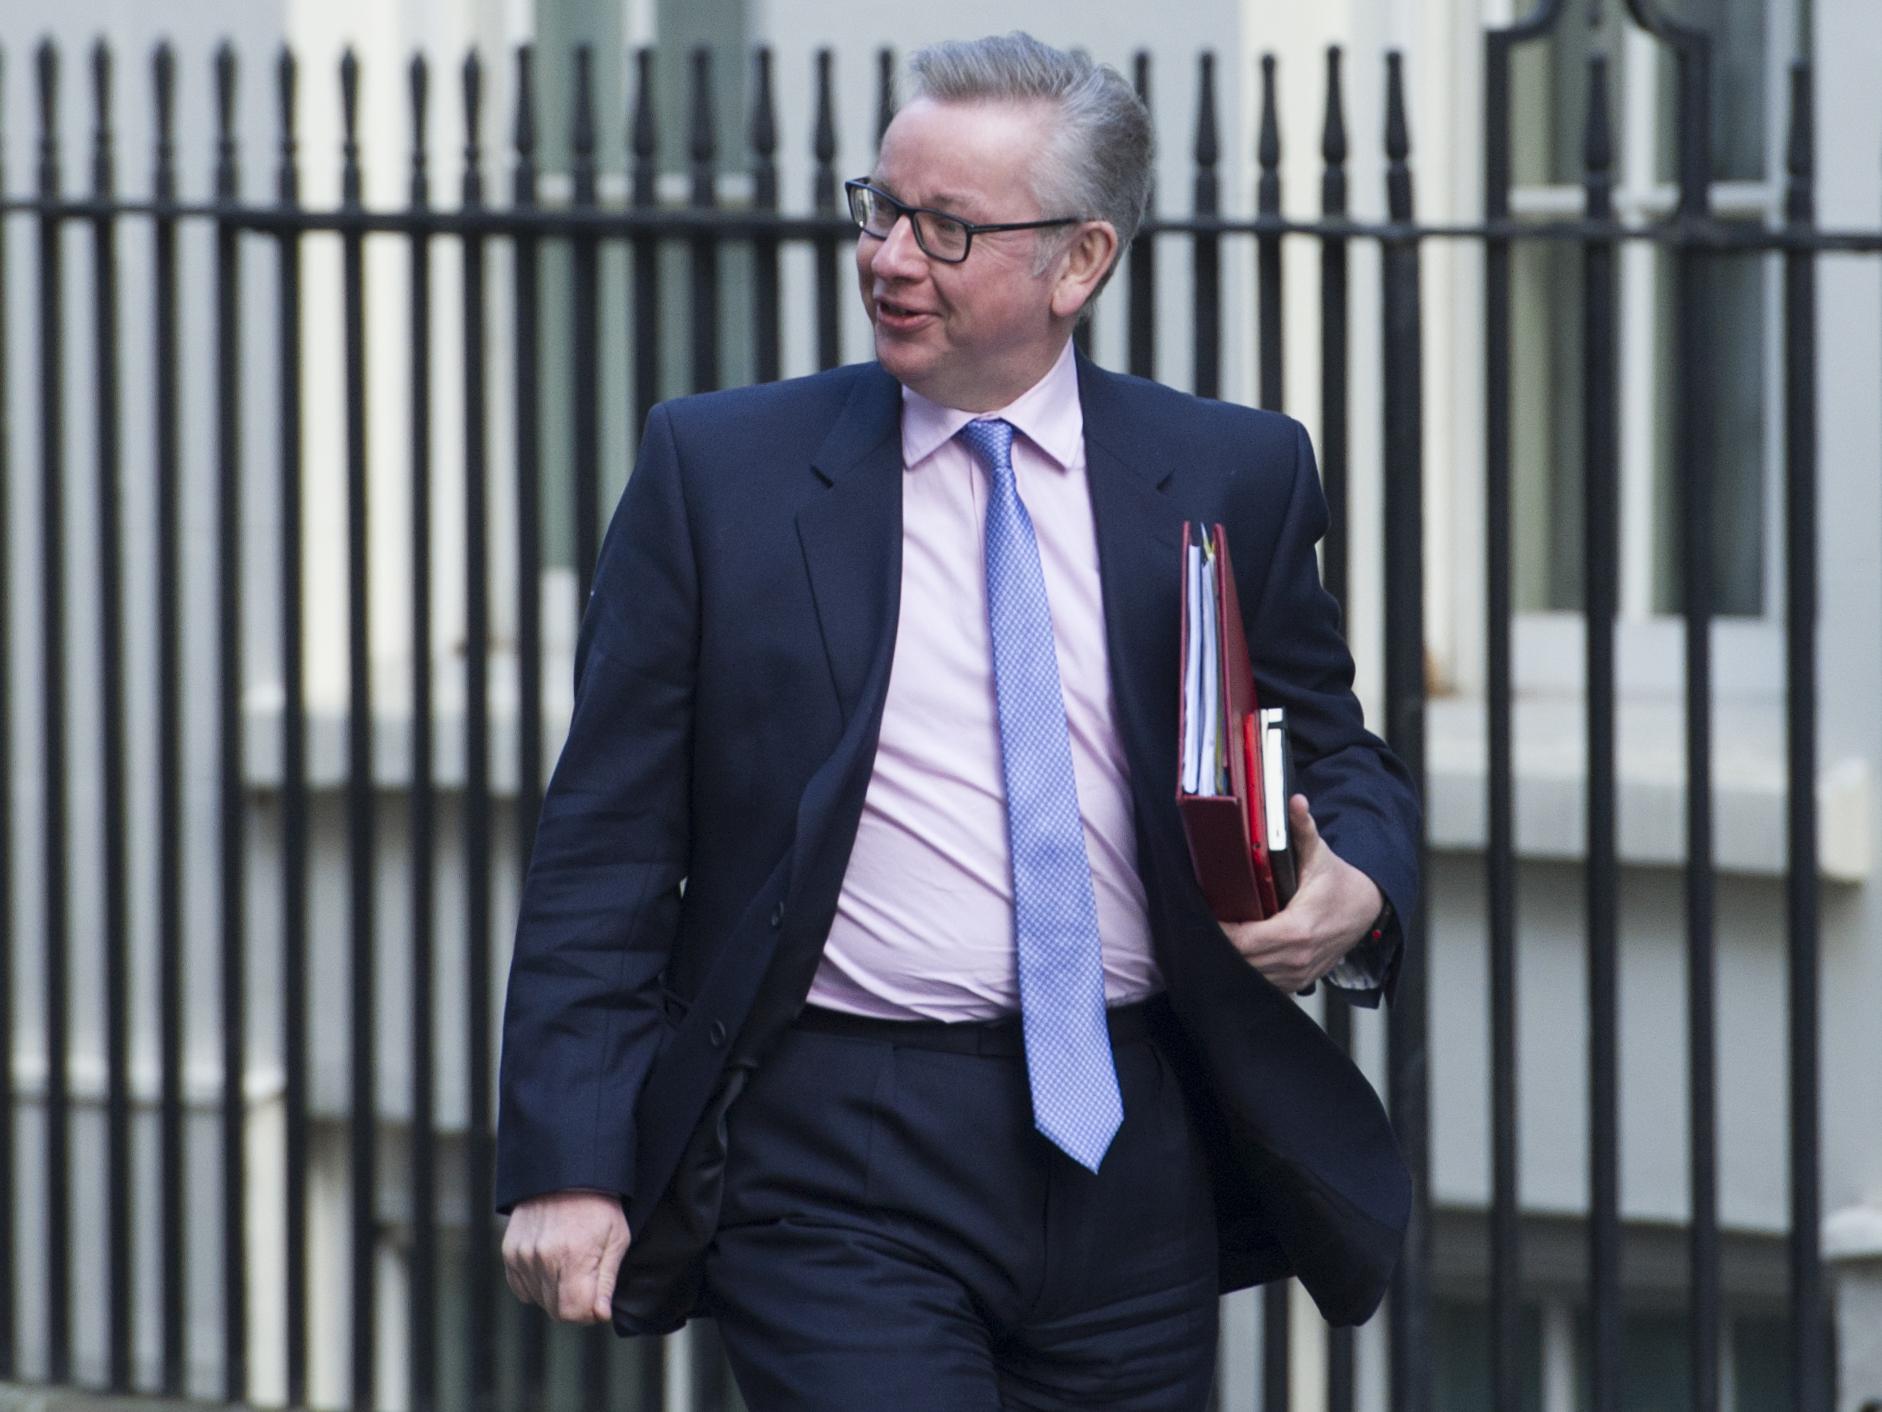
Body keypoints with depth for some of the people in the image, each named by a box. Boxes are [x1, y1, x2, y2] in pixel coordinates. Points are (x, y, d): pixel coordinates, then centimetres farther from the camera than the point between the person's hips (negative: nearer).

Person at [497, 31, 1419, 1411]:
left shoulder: (1232, 481, 6)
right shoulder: (718, 469, 2)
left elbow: (1341, 765, 16)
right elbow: (606, 853, 1)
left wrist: (1357, 893, -9)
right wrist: (568, 1166, -7)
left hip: (1134, 1159, 3)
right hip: (840, 1178, -2)